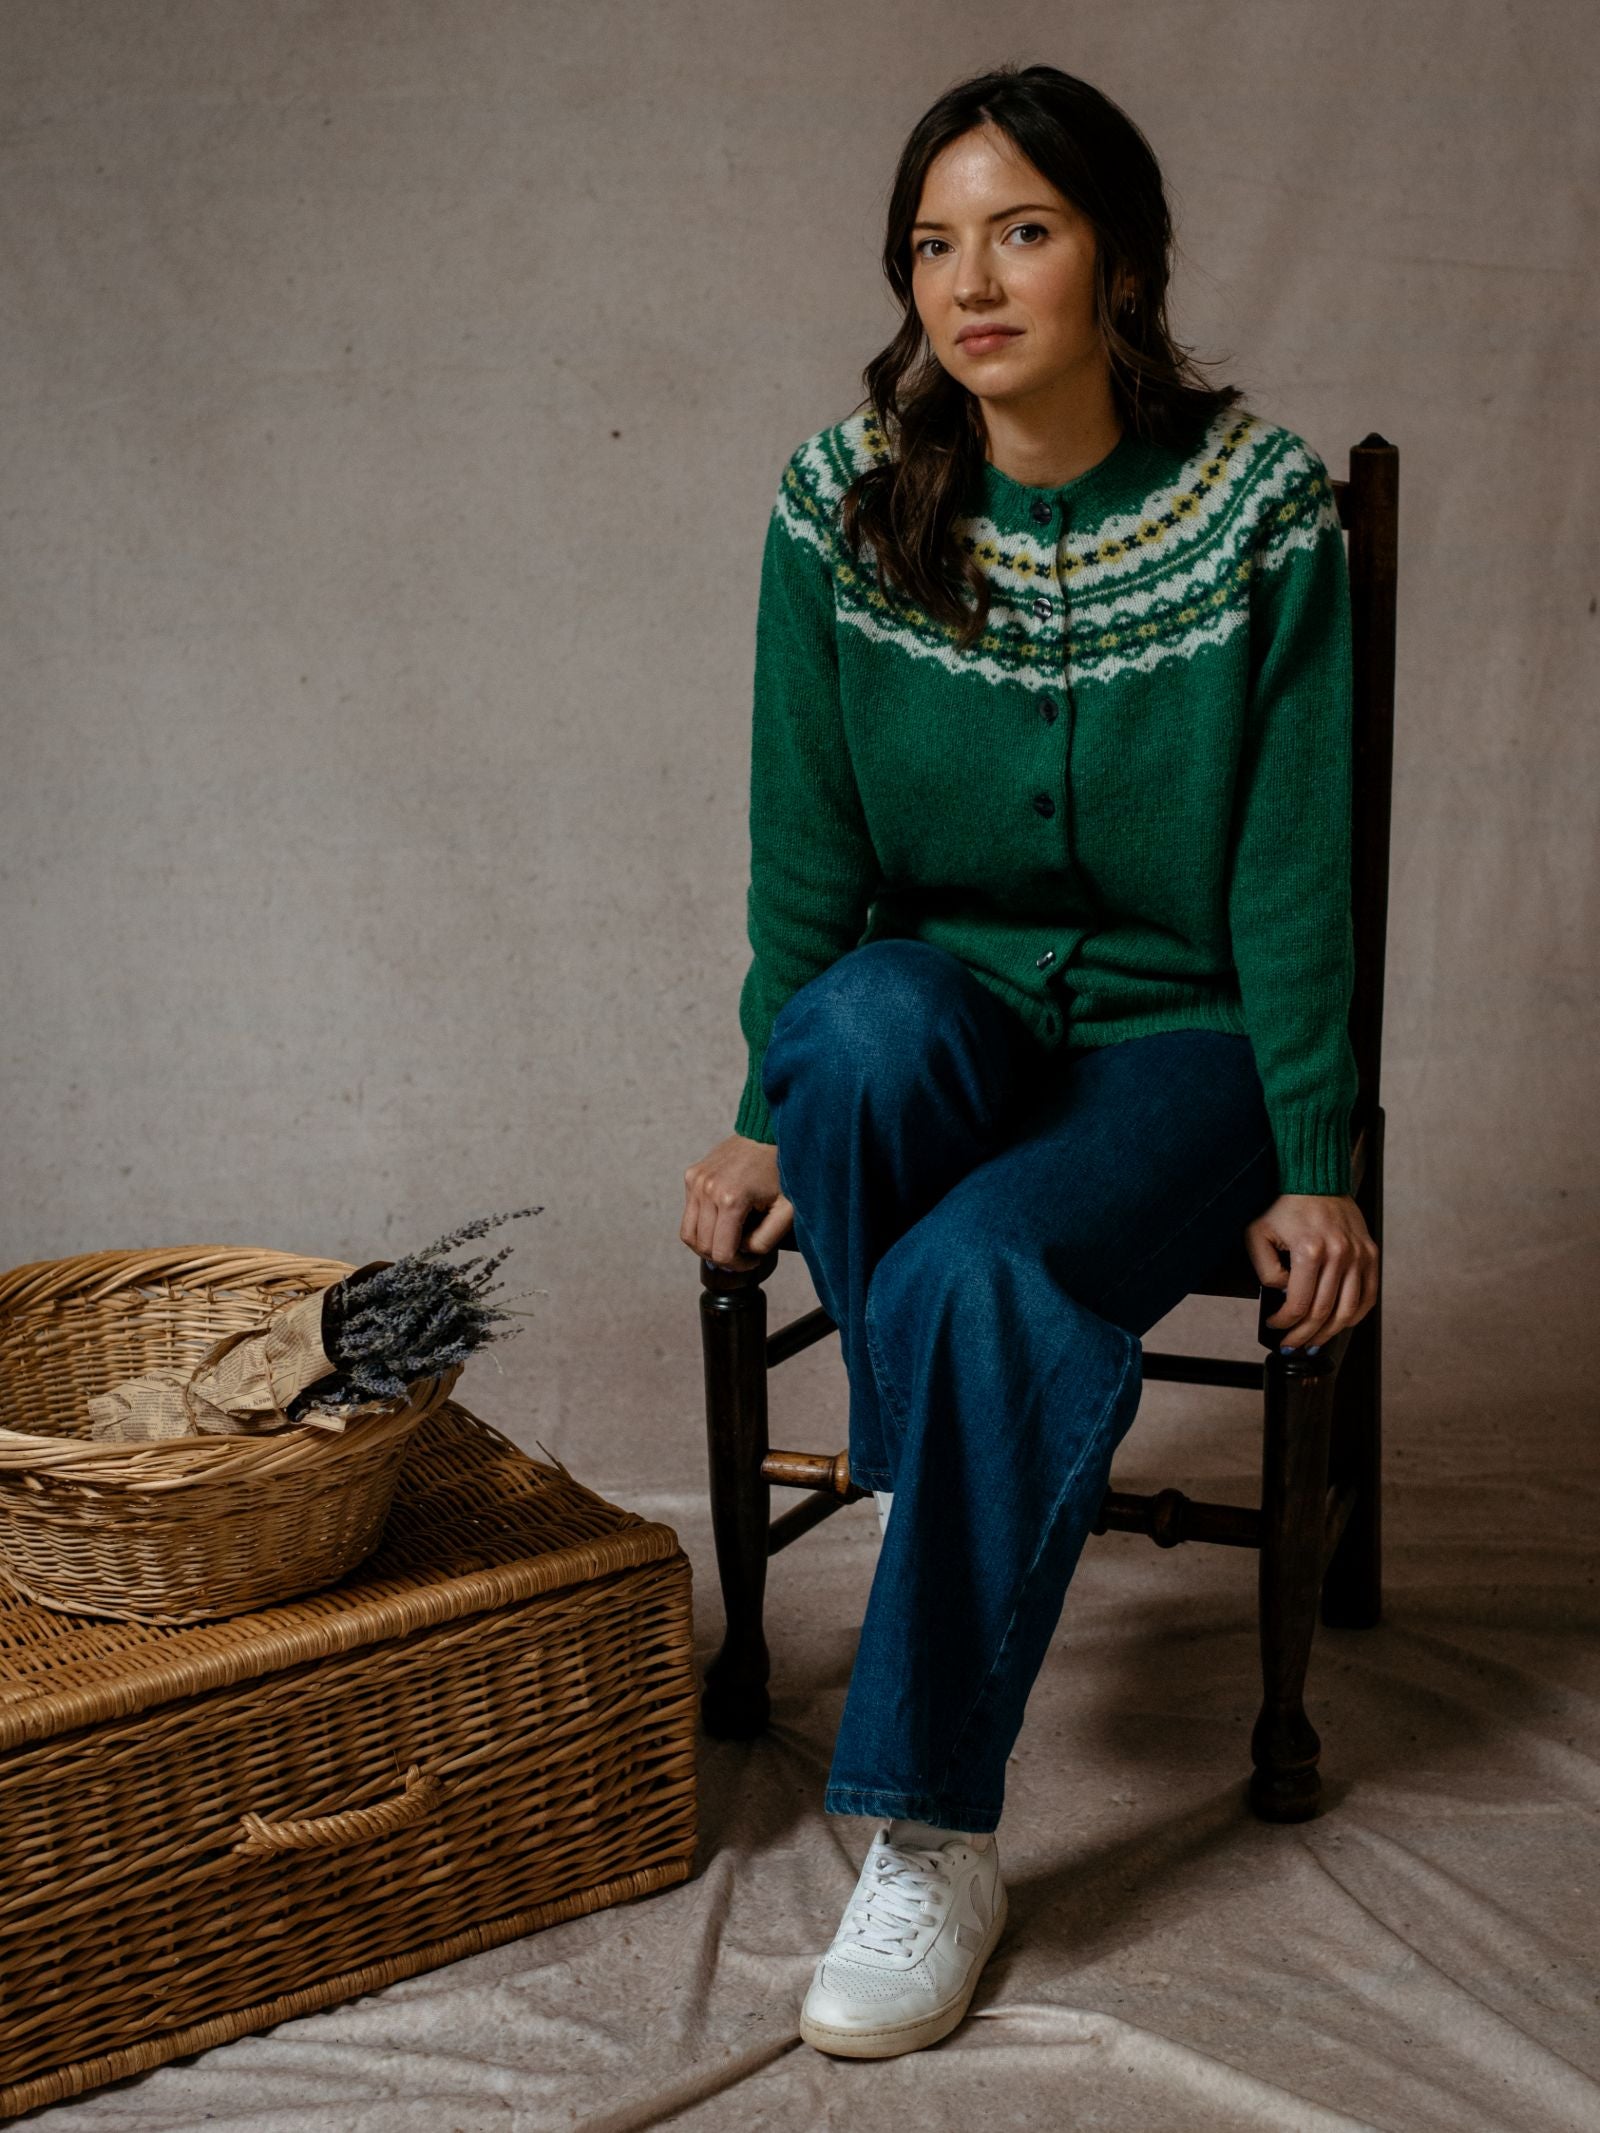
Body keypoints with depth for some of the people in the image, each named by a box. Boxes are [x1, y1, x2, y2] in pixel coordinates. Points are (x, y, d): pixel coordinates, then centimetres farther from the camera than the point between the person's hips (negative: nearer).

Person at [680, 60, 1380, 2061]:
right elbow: (807, 847, 1)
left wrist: (1316, 1167, -9)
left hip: (1178, 1032, -2)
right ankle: (949, 1491, -15)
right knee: (862, 1020, -35)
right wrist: (772, 1123, -1)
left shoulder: (1261, 507, -9)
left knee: (974, 1273, -31)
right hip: (943, 999, 2)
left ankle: (933, 1834, -16)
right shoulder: (843, 504, -4)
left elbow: (1293, 870, -7)